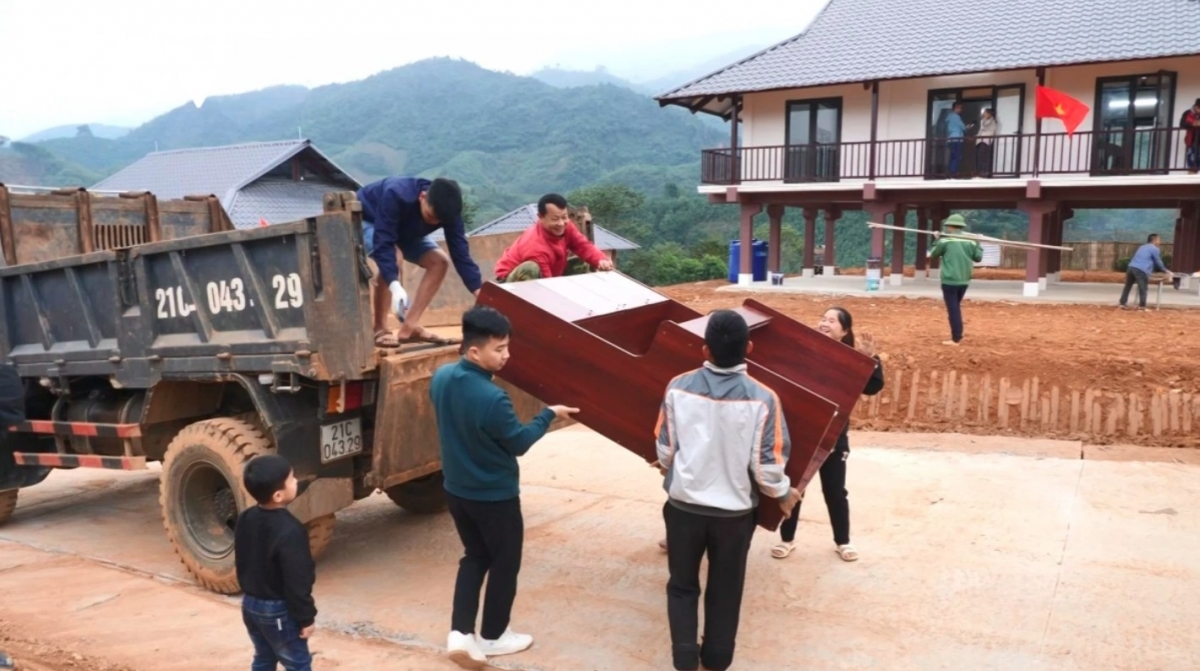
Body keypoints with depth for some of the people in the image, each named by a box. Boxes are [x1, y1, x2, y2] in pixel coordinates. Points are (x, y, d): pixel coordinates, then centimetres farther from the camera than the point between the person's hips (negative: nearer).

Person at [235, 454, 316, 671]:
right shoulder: (289, 531, -29)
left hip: (250, 604, 8)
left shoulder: (245, 519, -3)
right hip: (279, 610, -8)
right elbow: (296, 581, -24)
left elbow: (241, 563, 10)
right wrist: (306, 617, -13)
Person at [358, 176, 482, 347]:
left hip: (404, 229, 6)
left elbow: (461, 253, -28)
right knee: (388, 267, -34)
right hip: (366, 220, -6)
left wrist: (481, 294, -37)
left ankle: (409, 327, -8)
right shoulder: (396, 196, -42)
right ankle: (379, 330, -20)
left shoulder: (447, 210, -27)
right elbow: (383, 244, -45)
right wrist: (395, 286, -58)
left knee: (439, 262, -12)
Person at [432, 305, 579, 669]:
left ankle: (460, 633, 16)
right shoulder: (492, 398, -31)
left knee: (474, 557, 23)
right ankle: (493, 635, 30)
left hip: (456, 490, 7)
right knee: (504, 563, 15)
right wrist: (549, 414, -4)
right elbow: (519, 443, -16)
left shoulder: (441, 378, -8)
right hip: (495, 496, -7)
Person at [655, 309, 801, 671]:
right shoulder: (762, 398, -16)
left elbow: (665, 449, -2)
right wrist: (783, 494, 8)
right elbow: (767, 465, -13)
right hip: (734, 511, 0)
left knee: (682, 585, 20)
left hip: (684, 505, 1)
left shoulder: (678, 387, -12)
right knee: (725, 590, 20)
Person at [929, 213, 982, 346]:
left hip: (950, 281, -5)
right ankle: (958, 335, 23)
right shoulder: (970, 241, 2)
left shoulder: (945, 240, -10)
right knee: (956, 307, 20)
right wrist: (978, 244, 22)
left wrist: (937, 240, 16)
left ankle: (956, 339, -2)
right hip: (964, 281, 5)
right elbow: (978, 258, 9)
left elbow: (934, 254, 4)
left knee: (953, 309, -1)